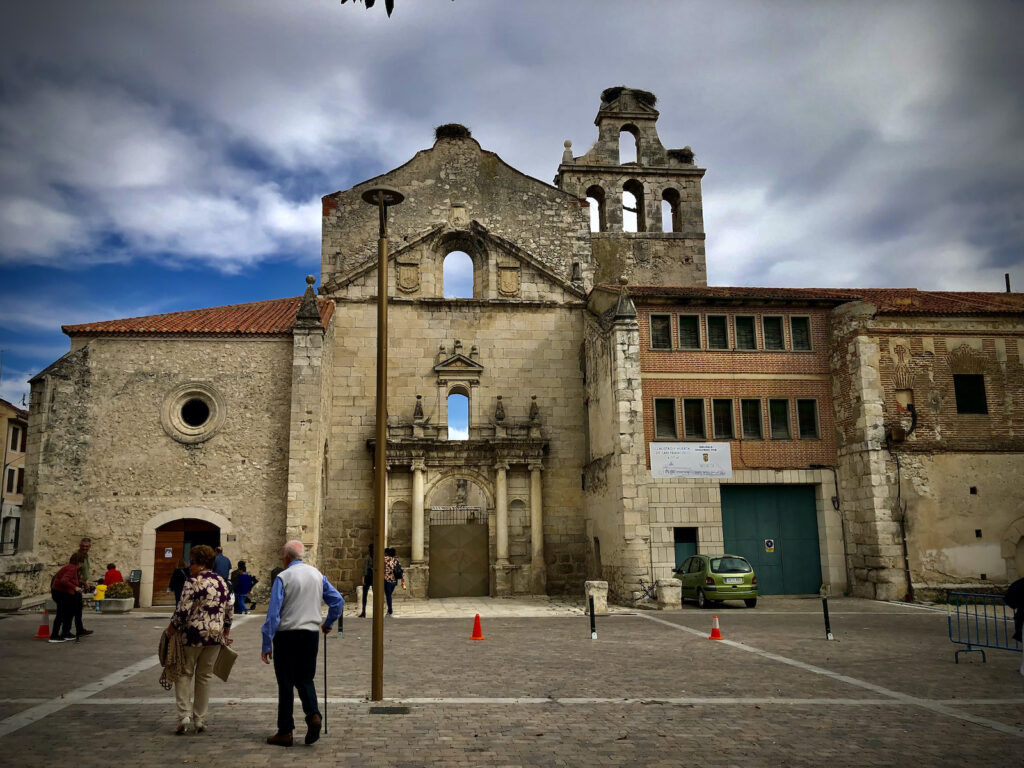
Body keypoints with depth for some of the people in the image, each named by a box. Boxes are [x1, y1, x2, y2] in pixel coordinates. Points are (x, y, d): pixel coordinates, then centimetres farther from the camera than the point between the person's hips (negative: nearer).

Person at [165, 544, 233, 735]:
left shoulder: (193, 582, -13)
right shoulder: (222, 582, 8)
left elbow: (183, 611, -17)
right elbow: (228, 611, 12)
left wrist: (171, 629, -3)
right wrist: (226, 635, 21)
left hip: (193, 634, -6)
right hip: (215, 636, 6)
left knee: (185, 673, 9)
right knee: (205, 676, 13)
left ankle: (184, 715, 0)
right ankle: (200, 720, 17)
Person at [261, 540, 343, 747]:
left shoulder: (283, 577, -9)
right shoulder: (317, 575, 6)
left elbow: (273, 613, -12)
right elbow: (338, 601, 8)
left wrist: (266, 645, -8)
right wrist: (327, 624, 22)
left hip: (287, 635, -4)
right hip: (311, 634, 4)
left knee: (285, 683, 6)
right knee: (305, 679, 16)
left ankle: (285, 732, 11)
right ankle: (313, 715, -6)